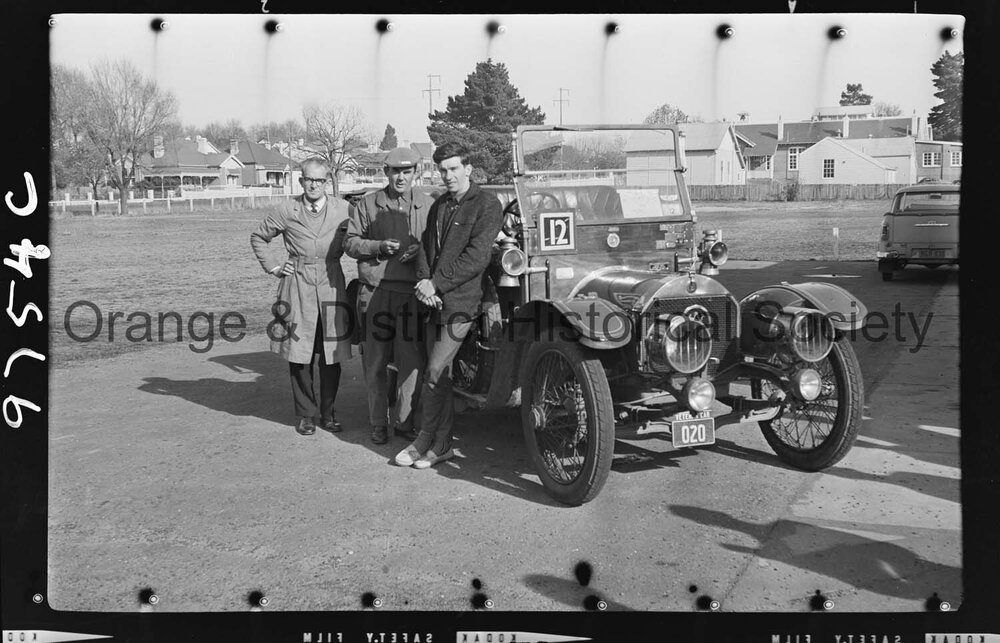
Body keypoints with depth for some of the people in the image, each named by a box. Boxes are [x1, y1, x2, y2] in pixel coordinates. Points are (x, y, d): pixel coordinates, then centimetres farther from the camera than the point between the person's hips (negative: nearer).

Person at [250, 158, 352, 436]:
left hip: (331, 285, 0)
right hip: (297, 287, 0)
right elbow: (258, 238, 15)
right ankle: (306, 414, 16)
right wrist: (273, 267, 6)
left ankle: (328, 411, 18)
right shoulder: (287, 211, 2)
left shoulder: (343, 209, 2)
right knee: (299, 355, 2)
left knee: (332, 355, 2)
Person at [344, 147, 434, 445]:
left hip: (412, 292, 0)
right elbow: (350, 243, 7)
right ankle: (378, 424, 15)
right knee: (374, 362, 4)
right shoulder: (367, 204, 8)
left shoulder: (427, 205, 9)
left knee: (412, 362, -1)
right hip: (374, 290, 0)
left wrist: (420, 250, -8)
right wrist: (379, 246, -9)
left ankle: (405, 423, 12)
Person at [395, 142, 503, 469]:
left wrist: (437, 283, -15)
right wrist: (423, 280, -6)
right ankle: (442, 445, 18)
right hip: (434, 301, 7)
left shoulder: (487, 205, -6)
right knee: (441, 374, 10)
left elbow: (477, 256, -15)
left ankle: (424, 441, 5)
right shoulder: (439, 205, 18)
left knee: (434, 374, -9)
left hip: (460, 301, -7)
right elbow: (425, 245, 14)